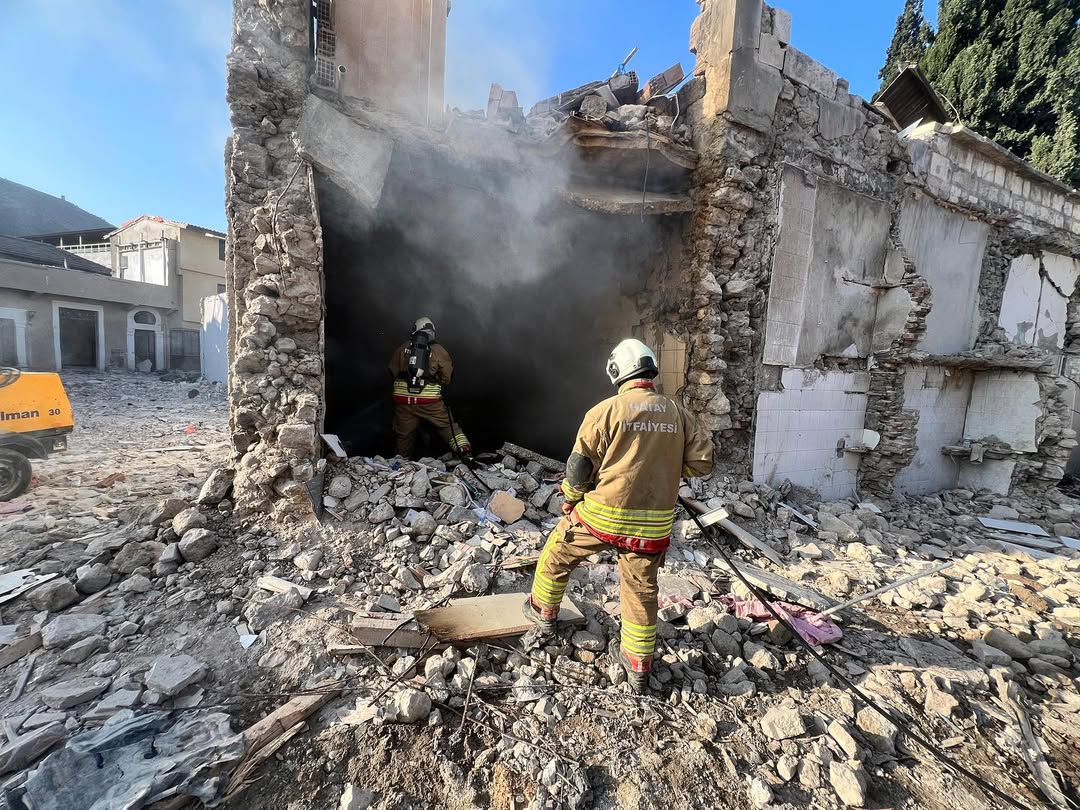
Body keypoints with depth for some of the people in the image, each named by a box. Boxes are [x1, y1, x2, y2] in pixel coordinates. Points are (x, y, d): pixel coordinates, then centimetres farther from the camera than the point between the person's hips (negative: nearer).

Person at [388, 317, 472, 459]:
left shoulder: (402, 348, 6)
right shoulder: (439, 350, 1)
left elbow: (393, 372, 14)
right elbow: (448, 377, 4)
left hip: (403, 399, 2)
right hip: (430, 401, -2)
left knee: (403, 434, 15)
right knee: (448, 427, 8)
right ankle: (465, 452, -3)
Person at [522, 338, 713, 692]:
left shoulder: (606, 410, -12)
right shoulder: (678, 413, 0)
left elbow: (579, 467, -8)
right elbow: (702, 462, 5)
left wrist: (570, 500, 10)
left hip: (601, 516, -3)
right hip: (653, 526, 3)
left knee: (556, 554, 23)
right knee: (642, 591, 20)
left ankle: (544, 611, 43)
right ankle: (638, 666, 33)